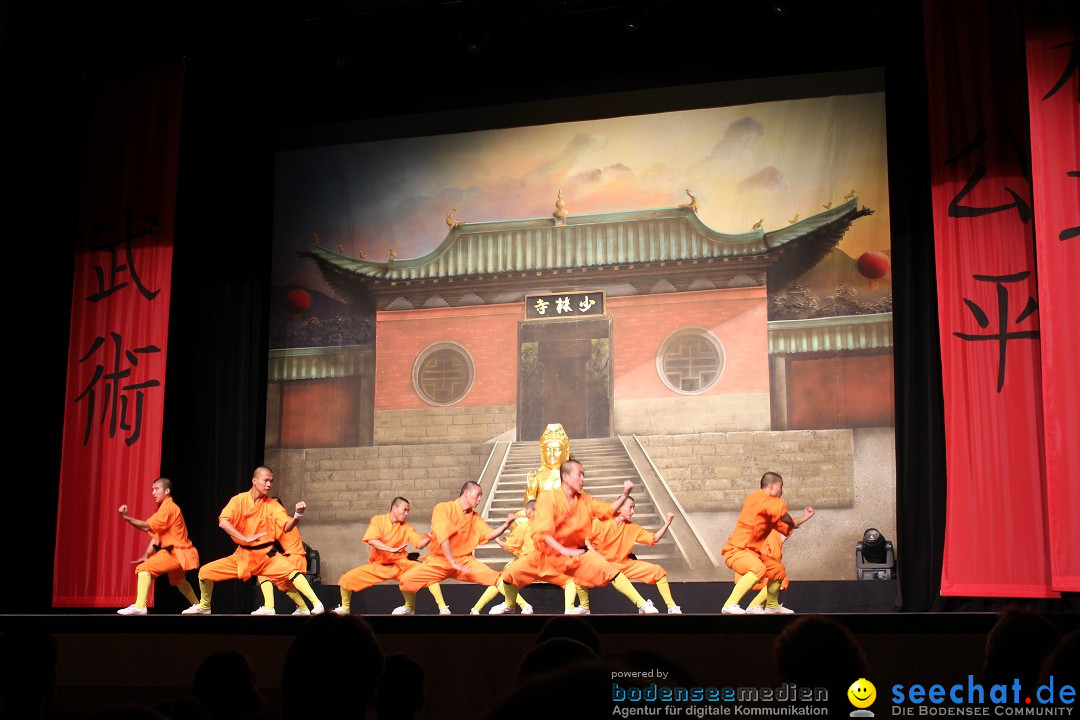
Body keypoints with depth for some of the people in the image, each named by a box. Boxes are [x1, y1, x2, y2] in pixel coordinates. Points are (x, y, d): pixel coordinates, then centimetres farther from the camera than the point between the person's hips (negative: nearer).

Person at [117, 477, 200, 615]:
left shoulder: (169, 507, -12)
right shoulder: (164, 508, 19)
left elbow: (147, 527, -22)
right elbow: (156, 535, 13)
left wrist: (126, 517, -24)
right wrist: (146, 555, 2)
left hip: (176, 553, -11)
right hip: (180, 553, 11)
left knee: (144, 569, -20)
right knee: (177, 580, 33)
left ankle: (139, 606, -33)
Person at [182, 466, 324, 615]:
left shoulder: (273, 505, -3)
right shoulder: (239, 500, -6)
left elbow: (287, 527, -13)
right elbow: (223, 523, -18)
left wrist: (297, 515, -33)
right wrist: (246, 538, -25)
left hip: (267, 554, -2)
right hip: (242, 555, 2)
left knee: (291, 571, -28)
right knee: (205, 571, -2)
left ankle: (317, 605, -31)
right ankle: (204, 607, 25)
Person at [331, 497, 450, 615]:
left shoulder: (407, 527, 1)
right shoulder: (378, 520, -6)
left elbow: (419, 544, -7)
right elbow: (371, 541, -22)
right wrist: (391, 549, -34)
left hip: (400, 564, 1)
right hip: (377, 565, -1)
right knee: (346, 579, -12)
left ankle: (443, 608, -19)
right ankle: (344, 608, 16)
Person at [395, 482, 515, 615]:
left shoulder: (475, 517, 6)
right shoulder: (443, 509, -11)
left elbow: (489, 535, 0)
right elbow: (442, 538, -19)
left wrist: (506, 524, -16)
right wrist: (453, 563, -23)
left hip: (464, 561, 2)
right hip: (438, 561, -2)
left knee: (497, 579, -20)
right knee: (406, 580, -18)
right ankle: (409, 608, 12)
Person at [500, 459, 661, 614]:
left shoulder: (585, 499, 2)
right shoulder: (548, 498, -16)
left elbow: (609, 510, 8)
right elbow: (541, 532, -25)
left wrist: (624, 495, -9)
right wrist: (565, 551, -33)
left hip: (575, 554, 3)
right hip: (547, 555, -3)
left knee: (608, 569, -17)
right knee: (512, 572, -16)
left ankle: (642, 605, -12)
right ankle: (509, 607, 15)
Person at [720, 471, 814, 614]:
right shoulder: (756, 498, -14)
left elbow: (786, 528, 26)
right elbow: (781, 508, -31)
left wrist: (804, 518, 24)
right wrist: (792, 523, -12)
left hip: (752, 553, 11)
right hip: (736, 550, -11)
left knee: (778, 569, 25)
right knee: (759, 569, -38)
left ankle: (772, 606, 47)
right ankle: (730, 605, -41)